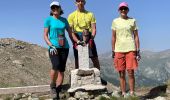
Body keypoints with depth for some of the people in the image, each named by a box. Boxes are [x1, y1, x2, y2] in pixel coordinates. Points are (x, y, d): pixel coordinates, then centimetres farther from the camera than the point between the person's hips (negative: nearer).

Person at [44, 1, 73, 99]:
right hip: (54, 47, -4)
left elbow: (70, 33, 17)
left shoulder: (64, 20, 13)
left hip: (64, 47, 4)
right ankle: (52, 85, -1)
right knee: (56, 66, -25)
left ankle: (57, 91, 6)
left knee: (62, 69, -1)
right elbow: (45, 35, -1)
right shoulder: (48, 20, 3)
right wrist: (51, 46, -15)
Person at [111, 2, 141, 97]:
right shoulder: (115, 21, 8)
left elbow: (136, 36, 6)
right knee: (121, 74, 5)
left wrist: (138, 50, 0)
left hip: (130, 49, -1)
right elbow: (113, 37, 10)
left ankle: (132, 94, 5)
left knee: (130, 72, -5)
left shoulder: (133, 21, 6)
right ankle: (123, 94, 13)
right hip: (119, 50, 1)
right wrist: (113, 51, 6)